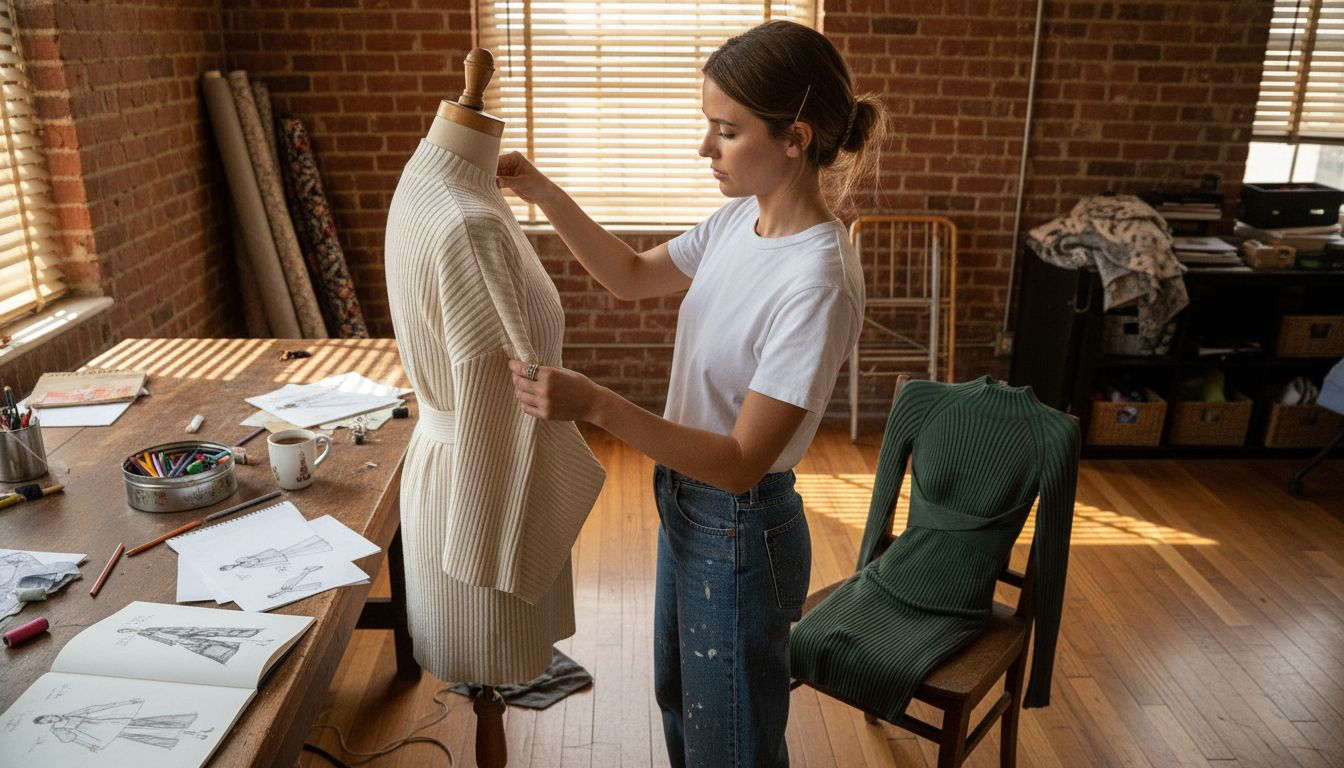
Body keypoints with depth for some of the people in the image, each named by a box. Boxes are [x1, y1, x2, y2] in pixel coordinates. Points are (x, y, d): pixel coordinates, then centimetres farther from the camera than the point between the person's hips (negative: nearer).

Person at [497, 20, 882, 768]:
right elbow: (634, 276, 11)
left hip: (739, 537, -8)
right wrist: (544, 192, 1)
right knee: (681, 707, 30)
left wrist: (595, 404, -37)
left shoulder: (818, 281, -30)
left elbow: (743, 462, -29)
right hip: (687, 508, 8)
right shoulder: (740, 219, -4)